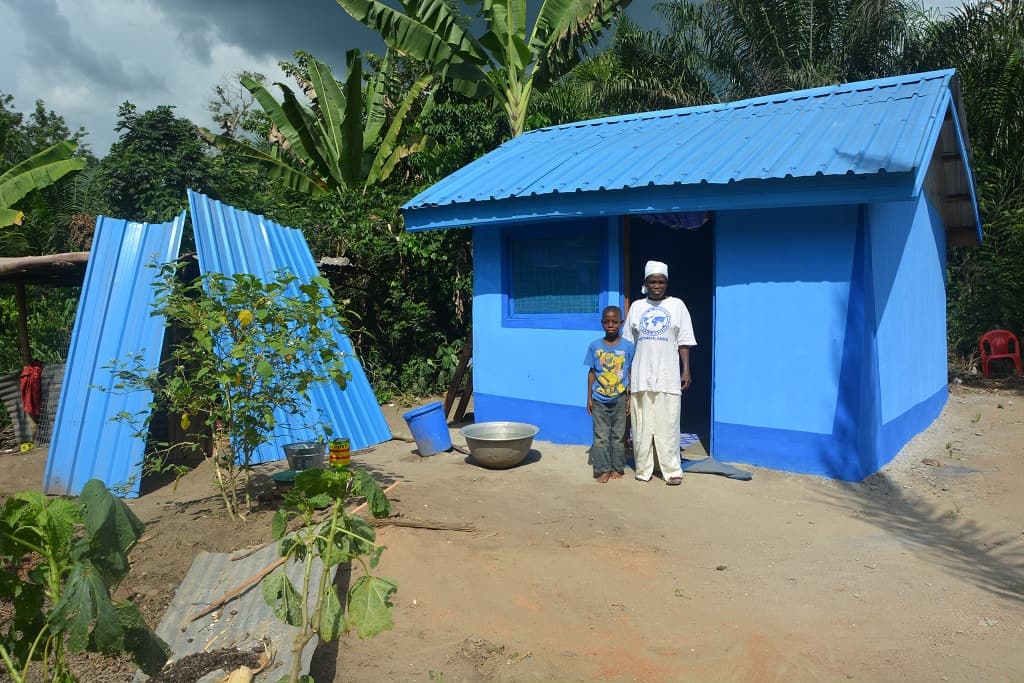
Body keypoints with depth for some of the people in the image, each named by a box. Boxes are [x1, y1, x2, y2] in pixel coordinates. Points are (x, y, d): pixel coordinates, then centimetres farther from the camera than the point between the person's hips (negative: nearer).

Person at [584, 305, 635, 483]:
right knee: (601, 436, 3)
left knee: (618, 435, 8)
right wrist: (589, 398, 4)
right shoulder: (595, 346, 0)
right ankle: (603, 470, 10)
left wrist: (629, 398, 1)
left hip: (619, 399, 0)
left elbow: (631, 374, 2)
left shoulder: (628, 347, -2)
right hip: (599, 399, 0)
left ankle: (617, 468, 19)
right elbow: (592, 373, 5)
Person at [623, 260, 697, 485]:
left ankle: (672, 470, 5)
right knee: (642, 424, 4)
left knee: (668, 424, -3)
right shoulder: (636, 307, 10)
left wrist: (686, 370, -3)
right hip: (641, 374, 2)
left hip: (668, 375, -2)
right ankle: (643, 469, 13)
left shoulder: (677, 305, 6)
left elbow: (684, 342, 4)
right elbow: (628, 344, 11)